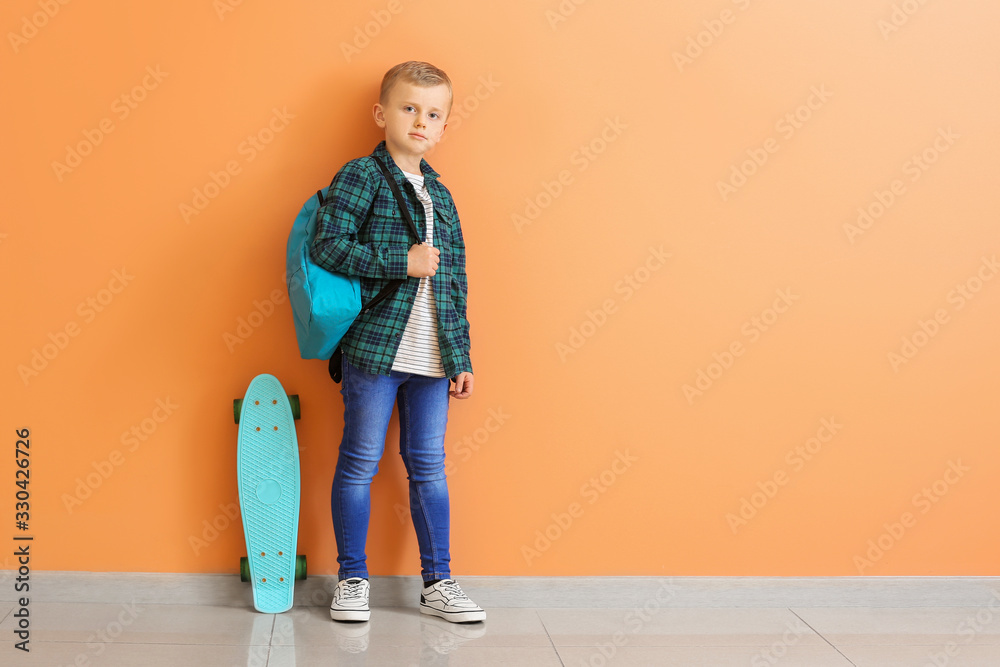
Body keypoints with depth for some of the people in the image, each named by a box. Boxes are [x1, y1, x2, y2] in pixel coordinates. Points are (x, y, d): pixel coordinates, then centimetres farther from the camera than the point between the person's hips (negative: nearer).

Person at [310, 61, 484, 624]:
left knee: (429, 465, 11)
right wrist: (400, 262, -19)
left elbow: (456, 282, 15)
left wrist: (461, 356, 12)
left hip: (432, 357, 5)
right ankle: (352, 579, 18)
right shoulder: (361, 177, -3)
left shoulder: (441, 196, 14)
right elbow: (327, 247, -15)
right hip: (374, 346, -5)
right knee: (361, 462, 4)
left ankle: (438, 582, 20)